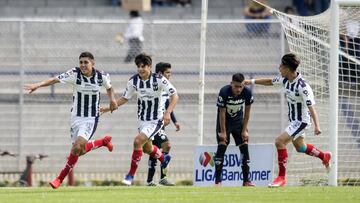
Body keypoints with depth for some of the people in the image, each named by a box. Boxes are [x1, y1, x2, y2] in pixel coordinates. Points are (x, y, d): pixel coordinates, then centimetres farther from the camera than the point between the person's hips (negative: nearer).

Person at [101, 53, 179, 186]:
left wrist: (168, 113, -31)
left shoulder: (159, 79, -19)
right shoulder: (133, 81, -5)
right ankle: (164, 158, 53)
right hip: (142, 119, 6)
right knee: (146, 148, 19)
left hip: (156, 120, -6)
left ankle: (131, 175, -11)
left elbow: (174, 96, -18)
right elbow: (125, 98, 8)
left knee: (138, 141, -22)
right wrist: (109, 108, -2)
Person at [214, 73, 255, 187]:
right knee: (222, 146, -14)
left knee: (244, 146, -5)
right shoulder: (224, 92, -29)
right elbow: (222, 113, -21)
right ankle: (217, 181, -12)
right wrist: (223, 131, -18)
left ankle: (246, 180, -1)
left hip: (238, 120, 3)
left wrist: (244, 130, -7)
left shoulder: (247, 92, -20)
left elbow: (247, 112, -8)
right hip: (224, 121, -3)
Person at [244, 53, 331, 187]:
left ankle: (281, 177, -11)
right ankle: (324, 156, 52)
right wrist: (252, 81, 16)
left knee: (280, 141, -20)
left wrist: (317, 126, -38)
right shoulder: (284, 79, -5)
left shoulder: (302, 86, -29)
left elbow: (311, 107, -30)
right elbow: (270, 82, 16)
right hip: (293, 119, 9)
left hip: (301, 121, -9)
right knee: (300, 147, 25)